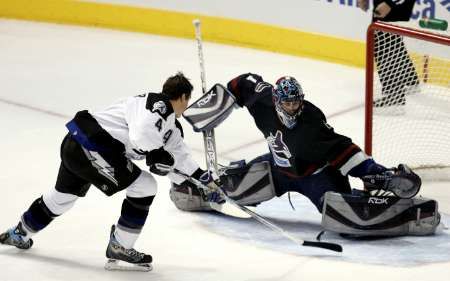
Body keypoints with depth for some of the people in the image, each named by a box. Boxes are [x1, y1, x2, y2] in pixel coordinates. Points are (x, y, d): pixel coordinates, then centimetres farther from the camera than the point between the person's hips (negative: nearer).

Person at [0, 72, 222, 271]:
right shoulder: (160, 105, -12)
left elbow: (178, 154, 31)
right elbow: (142, 134, -30)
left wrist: (203, 177, 34)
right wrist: (158, 155, -13)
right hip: (92, 148, -10)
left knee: (64, 194, 30)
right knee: (144, 187, -6)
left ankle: (19, 234, 50)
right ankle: (119, 249, 4)